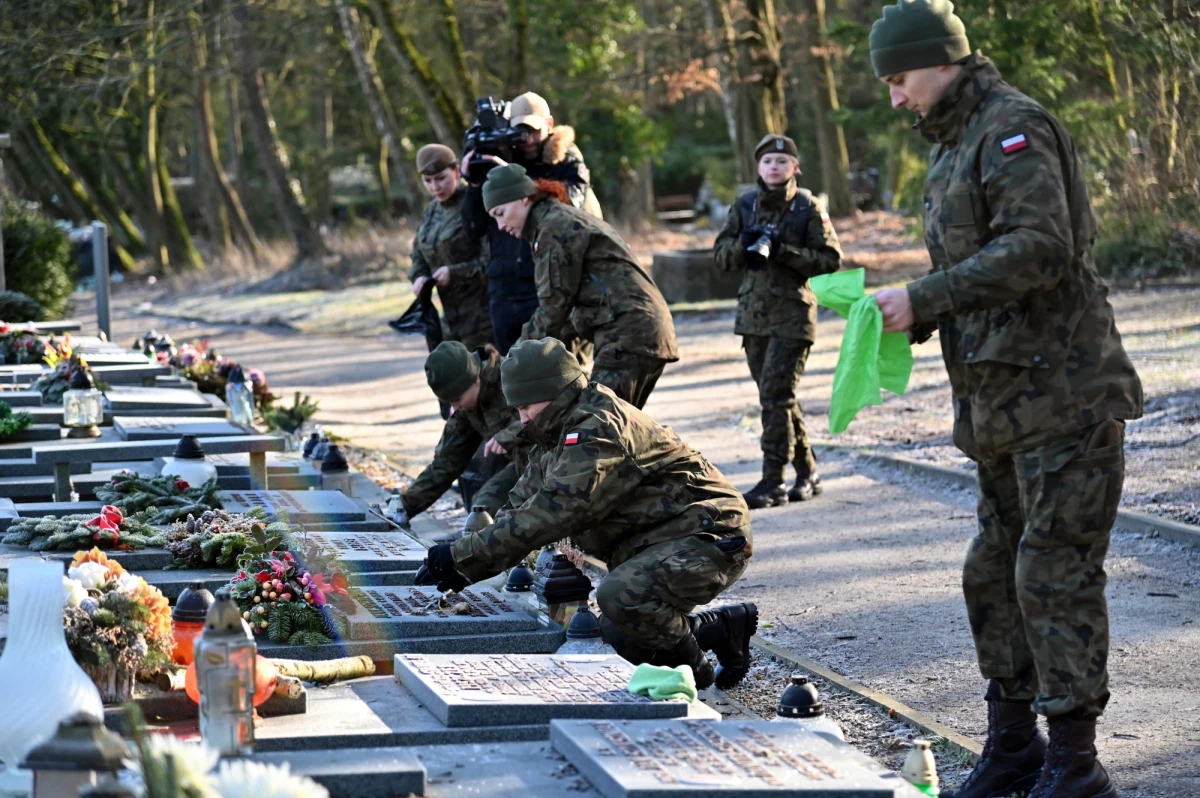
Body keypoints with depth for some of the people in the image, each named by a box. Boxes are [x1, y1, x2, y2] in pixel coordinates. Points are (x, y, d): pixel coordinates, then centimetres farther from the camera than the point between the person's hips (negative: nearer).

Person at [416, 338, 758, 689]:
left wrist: (464, 555, -27)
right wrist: (464, 566, -4)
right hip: (657, 542, 11)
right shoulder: (561, 436, 10)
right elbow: (521, 505, 9)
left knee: (619, 595, -32)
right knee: (619, 636, 9)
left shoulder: (599, 429, -22)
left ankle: (694, 671, -8)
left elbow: (552, 512, -29)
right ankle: (728, 626, 22)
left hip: (711, 538, -11)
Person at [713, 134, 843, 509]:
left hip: (792, 313, -5)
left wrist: (783, 251, -18)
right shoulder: (745, 205, 7)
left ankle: (773, 482, -10)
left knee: (776, 396, -12)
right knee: (777, 398, 11)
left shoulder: (808, 207, -3)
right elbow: (721, 255, 8)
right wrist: (744, 243, -13)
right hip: (753, 313, 5)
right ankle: (807, 472, 24)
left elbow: (830, 259, -7)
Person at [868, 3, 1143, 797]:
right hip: (1006, 405, 10)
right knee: (995, 572, 13)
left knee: (1055, 575, -8)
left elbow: (1038, 247, -24)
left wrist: (924, 298, -22)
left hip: (1063, 396, -10)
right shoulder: (957, 145, 18)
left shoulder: (1015, 127, -12)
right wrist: (914, 317, 4)